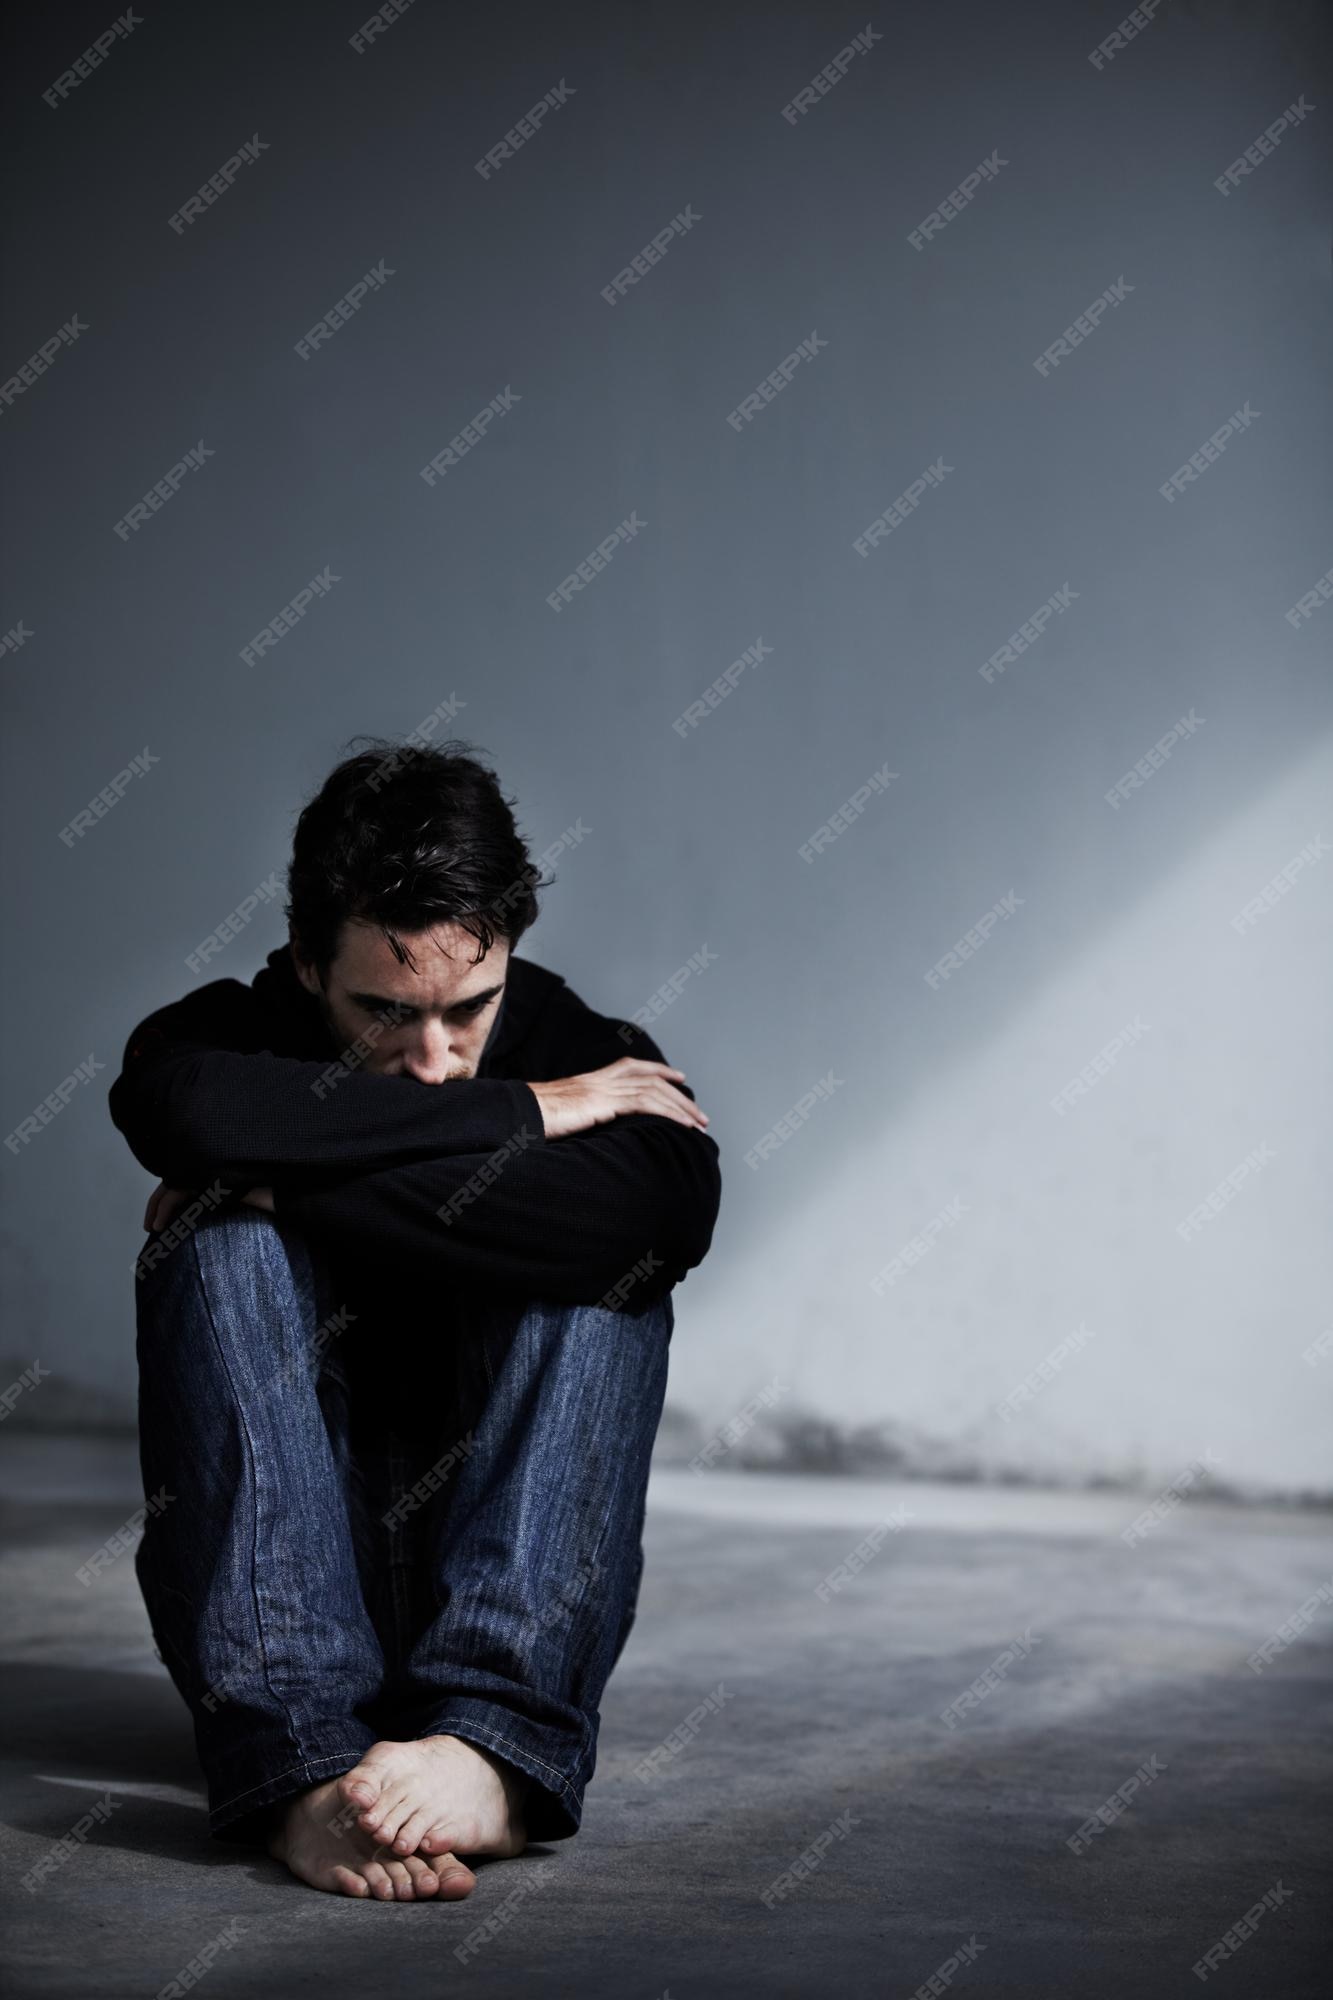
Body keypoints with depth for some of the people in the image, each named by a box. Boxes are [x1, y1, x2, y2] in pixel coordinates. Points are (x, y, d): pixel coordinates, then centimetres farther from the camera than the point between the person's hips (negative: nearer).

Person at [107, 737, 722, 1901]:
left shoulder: (587, 1059, -3)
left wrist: (295, 1184, -25)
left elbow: (677, 1204, -28)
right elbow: (179, 1107, -31)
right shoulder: (239, 1037, -3)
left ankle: (495, 1745, -39)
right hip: (286, 1591, 0)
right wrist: (512, 1115, -25)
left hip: (511, 1597, 0)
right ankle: (296, 1762, -40)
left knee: (602, 1268, -22)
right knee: (225, 1242, -23)